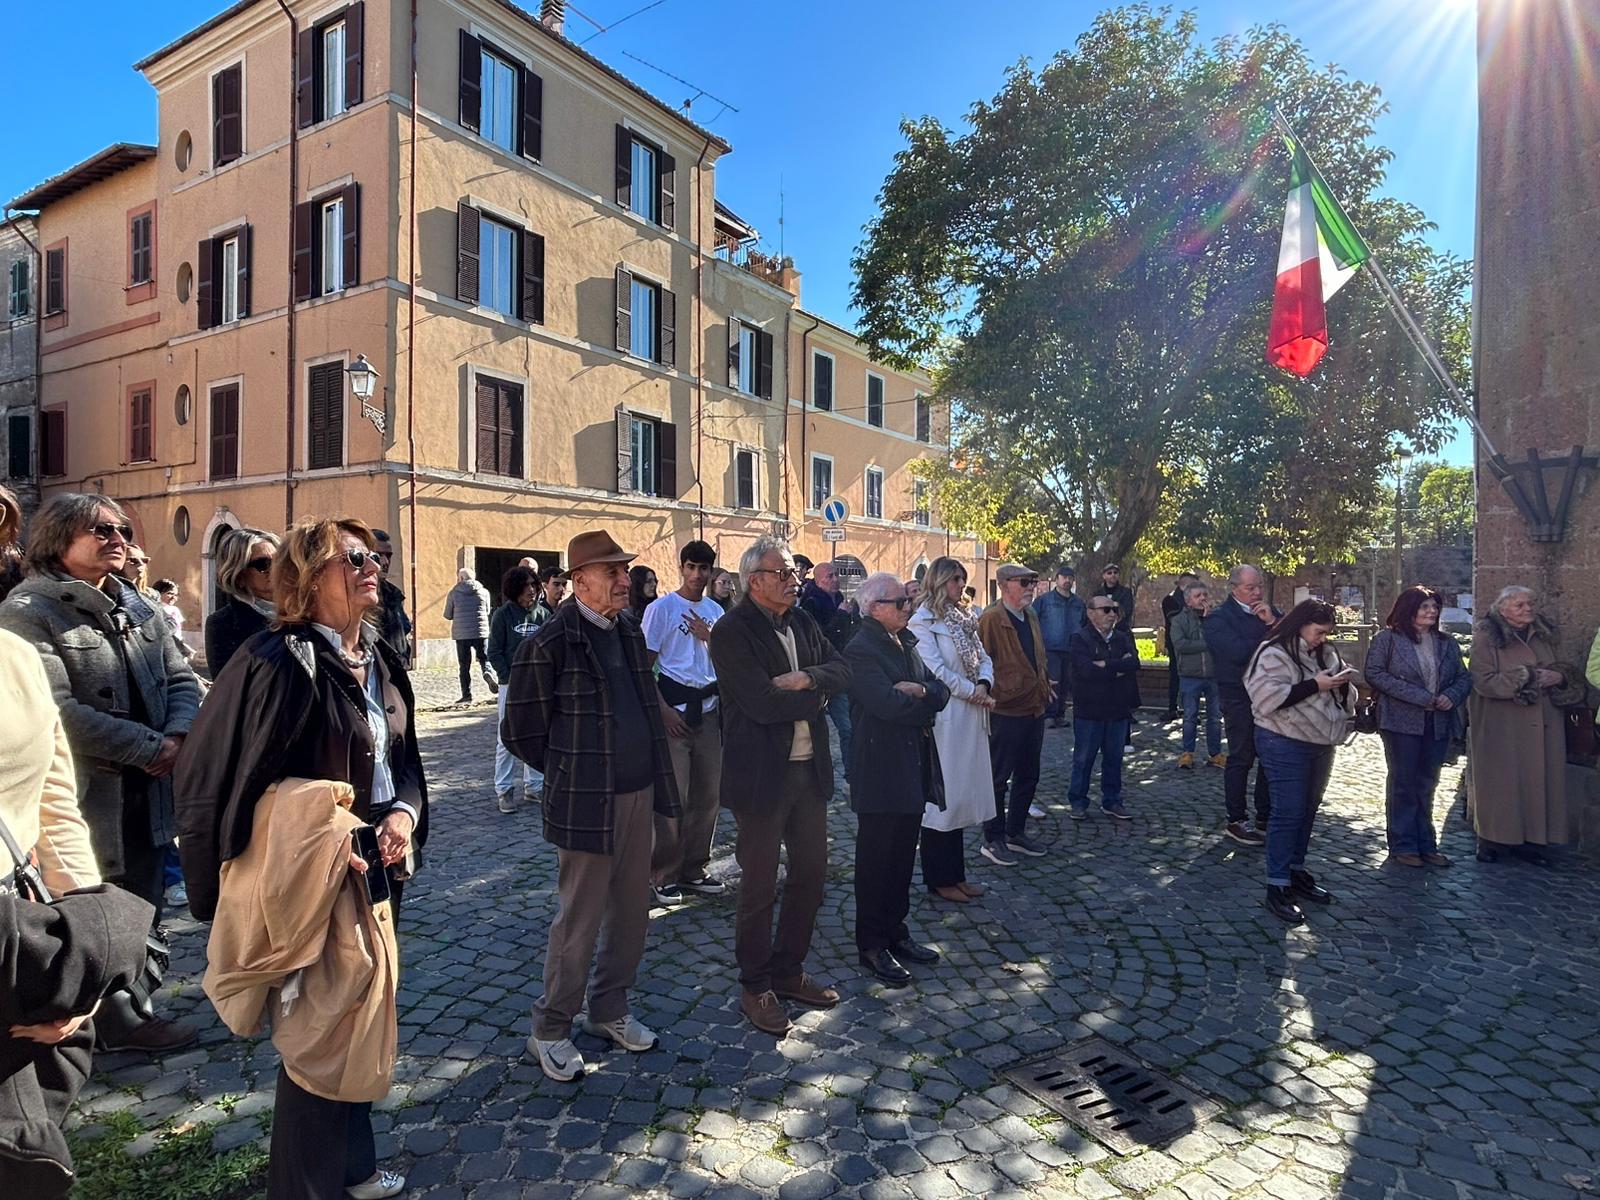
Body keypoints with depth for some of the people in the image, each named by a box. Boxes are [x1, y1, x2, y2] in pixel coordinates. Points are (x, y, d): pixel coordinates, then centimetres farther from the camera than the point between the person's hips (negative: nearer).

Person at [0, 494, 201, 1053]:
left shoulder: (136, 606, 11)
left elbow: (180, 678, 9)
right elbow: (59, 712, -22)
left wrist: (177, 736, -10)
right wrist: (150, 748, -18)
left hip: (145, 792, 7)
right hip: (83, 798, -7)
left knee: (143, 911, 17)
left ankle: (125, 1013, 33)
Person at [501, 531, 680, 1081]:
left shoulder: (630, 630, 6)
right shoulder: (550, 642, -15)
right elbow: (521, 731, -7)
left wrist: (656, 778, 14)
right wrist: (574, 770, 2)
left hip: (639, 794, 7)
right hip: (587, 804, -7)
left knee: (632, 911, 16)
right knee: (580, 920, 5)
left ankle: (609, 1010, 37)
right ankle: (551, 1030, 27)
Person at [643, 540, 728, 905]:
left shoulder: (715, 611, 11)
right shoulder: (661, 608, -5)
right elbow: (644, 666, -6)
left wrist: (709, 637, -3)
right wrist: (663, 710, -14)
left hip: (709, 709, 6)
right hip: (674, 707, -6)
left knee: (708, 795, 10)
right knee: (672, 796, -4)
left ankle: (693, 870, 24)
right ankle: (664, 876, 11)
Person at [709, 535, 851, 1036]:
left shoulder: (802, 622, 8)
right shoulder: (731, 632, -16)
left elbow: (842, 671, 1)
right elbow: (763, 704, -26)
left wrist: (806, 679, -19)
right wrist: (818, 695, -11)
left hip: (809, 768, 8)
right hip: (762, 774, -7)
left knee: (811, 870, 17)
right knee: (759, 886, 6)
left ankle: (788, 969, 35)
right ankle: (756, 986, 26)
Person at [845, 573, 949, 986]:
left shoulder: (905, 643, 13)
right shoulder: (861, 650, -14)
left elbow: (941, 691, 7)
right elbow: (888, 703, -26)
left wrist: (921, 692, -15)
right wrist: (929, 701, -8)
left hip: (913, 769, 8)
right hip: (881, 771, -8)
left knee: (903, 856, 17)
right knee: (876, 859, 4)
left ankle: (895, 933, 31)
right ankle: (872, 945, 18)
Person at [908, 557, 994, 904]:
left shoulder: (963, 619, 15)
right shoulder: (923, 621, -9)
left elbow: (984, 658, 13)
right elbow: (935, 670, -16)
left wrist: (984, 685, -8)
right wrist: (973, 692, -11)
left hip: (971, 716, 8)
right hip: (943, 717, -8)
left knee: (963, 793, 12)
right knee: (942, 796, 0)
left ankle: (955, 873, 23)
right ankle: (938, 879, 12)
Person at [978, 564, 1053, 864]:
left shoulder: (1030, 617, 13)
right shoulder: (991, 619, -14)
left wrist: (1044, 684, 13)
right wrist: (993, 695, -16)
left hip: (1034, 708, 9)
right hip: (1005, 711, -9)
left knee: (1028, 776, 17)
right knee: (999, 777, 3)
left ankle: (1016, 832, 32)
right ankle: (993, 839, 15)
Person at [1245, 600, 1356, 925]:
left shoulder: (1325, 653, 11)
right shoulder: (1274, 654, -13)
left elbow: (1345, 694, 19)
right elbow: (1268, 698, -24)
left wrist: (1344, 682, -4)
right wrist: (1315, 685, -23)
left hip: (1320, 744, 8)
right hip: (1285, 745, -8)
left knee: (1308, 810, 16)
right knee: (1288, 812, -6)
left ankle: (1297, 871, 31)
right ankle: (1277, 888, 0)